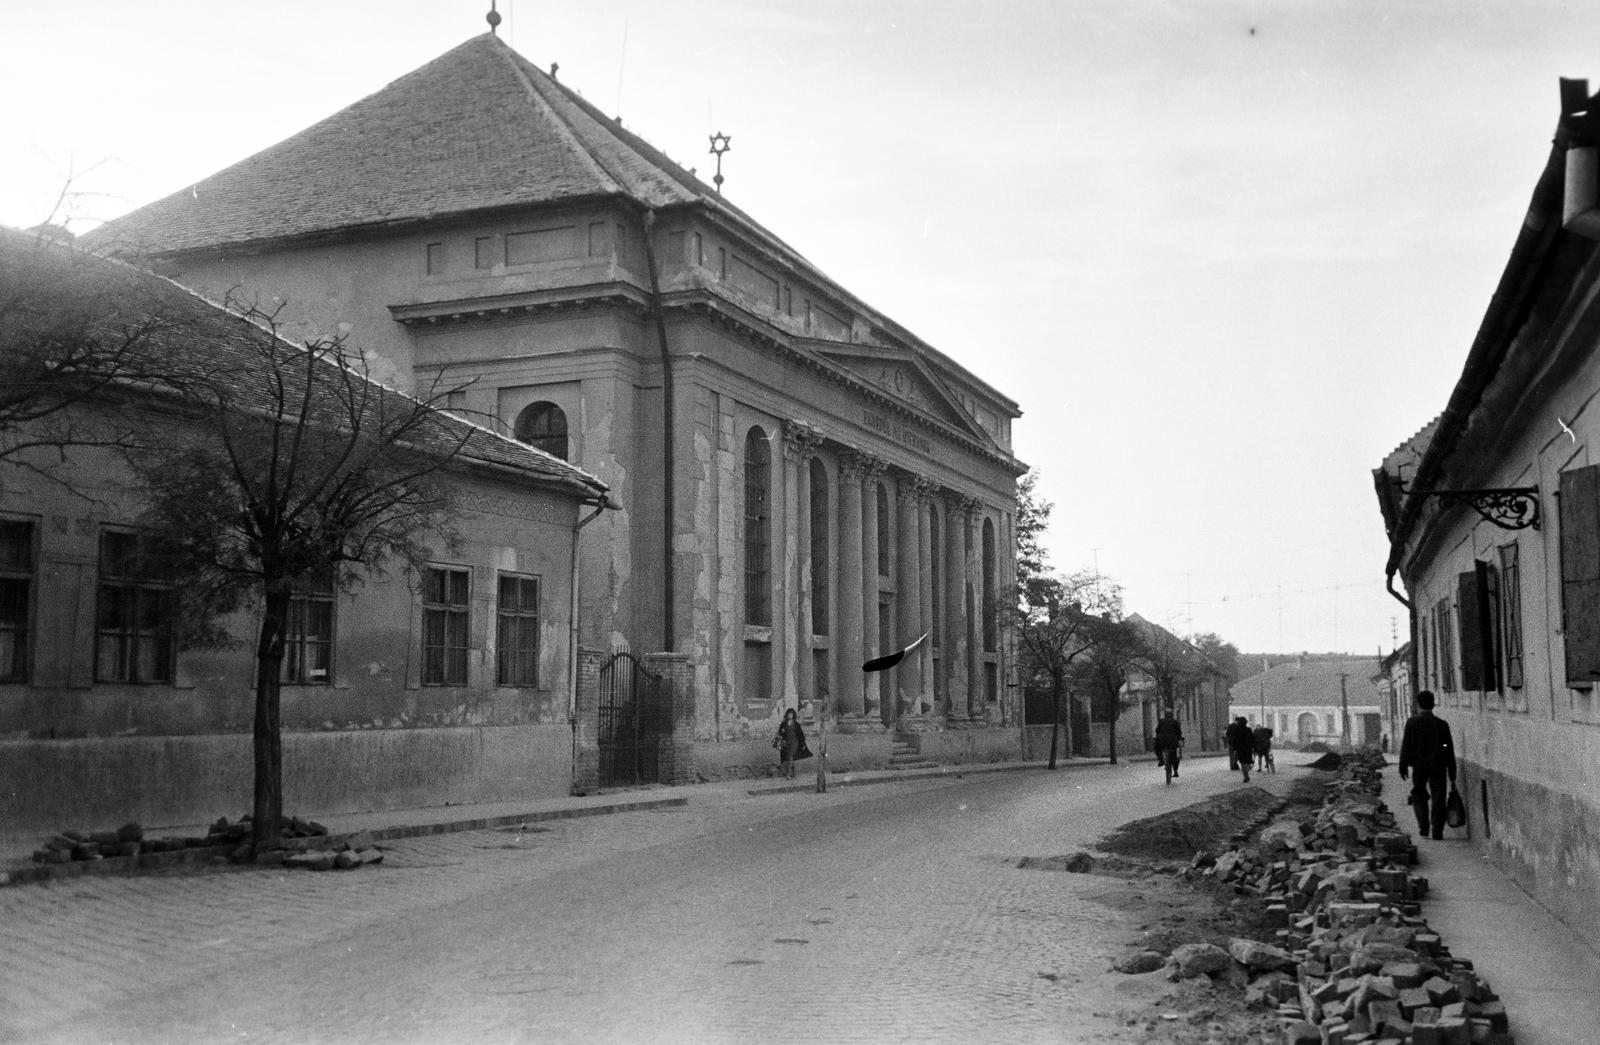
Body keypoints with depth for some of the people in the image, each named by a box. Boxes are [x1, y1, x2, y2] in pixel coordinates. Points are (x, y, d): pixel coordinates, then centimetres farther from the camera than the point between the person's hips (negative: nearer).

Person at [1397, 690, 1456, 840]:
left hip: (1419, 766, 0)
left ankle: (1423, 827, 3)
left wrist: (1403, 766, 1)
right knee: (1438, 798, 5)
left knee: (1419, 795, 13)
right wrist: (1452, 773, 9)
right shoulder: (1442, 724, -2)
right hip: (1438, 766, 0)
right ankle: (1437, 831, 2)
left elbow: (1406, 745, -7)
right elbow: (1450, 749, 2)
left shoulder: (1411, 722, -7)